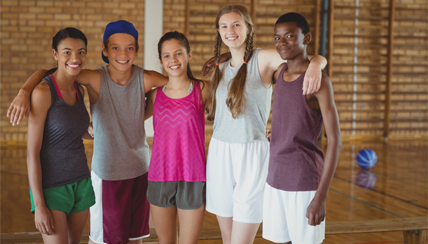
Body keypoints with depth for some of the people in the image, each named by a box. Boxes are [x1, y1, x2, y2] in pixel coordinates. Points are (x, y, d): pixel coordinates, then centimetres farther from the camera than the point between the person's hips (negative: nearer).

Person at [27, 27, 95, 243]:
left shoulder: (79, 91, 5)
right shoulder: (43, 91, -16)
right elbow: (32, 151, -16)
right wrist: (39, 205, -18)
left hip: (81, 184, 7)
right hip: (51, 187, -7)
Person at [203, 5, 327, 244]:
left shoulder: (263, 59, -5)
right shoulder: (221, 68, 12)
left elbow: (318, 58, -15)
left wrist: (315, 66, -35)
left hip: (251, 154, -5)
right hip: (219, 153, 5)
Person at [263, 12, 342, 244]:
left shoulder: (320, 80, -14)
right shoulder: (280, 72, 6)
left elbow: (335, 141, -16)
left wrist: (321, 197, -19)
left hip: (306, 182, -7)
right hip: (276, 177, 7)